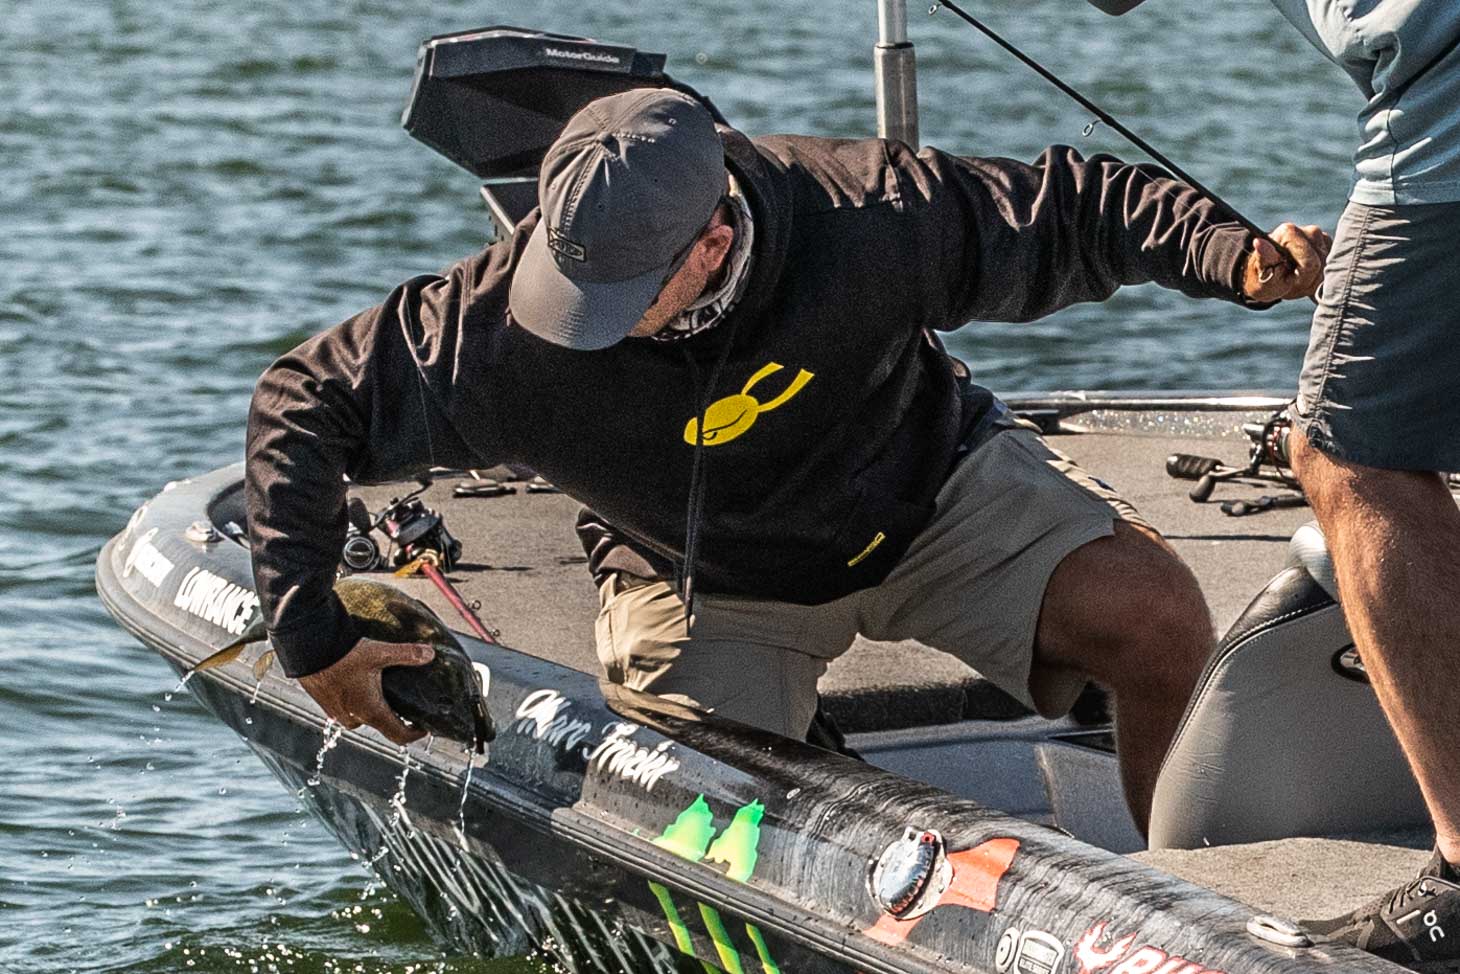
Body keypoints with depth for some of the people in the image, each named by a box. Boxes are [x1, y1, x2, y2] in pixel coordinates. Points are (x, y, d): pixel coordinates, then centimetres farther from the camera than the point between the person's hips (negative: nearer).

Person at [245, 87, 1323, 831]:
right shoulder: (510, 326, -34)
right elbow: (303, 401, -22)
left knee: (1160, 617, -20)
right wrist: (312, 636, -22)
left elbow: (1066, 205, -21)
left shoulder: (863, 217, -34)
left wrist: (1233, 257, -36)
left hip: (930, 491, 0)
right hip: (711, 582, 0)